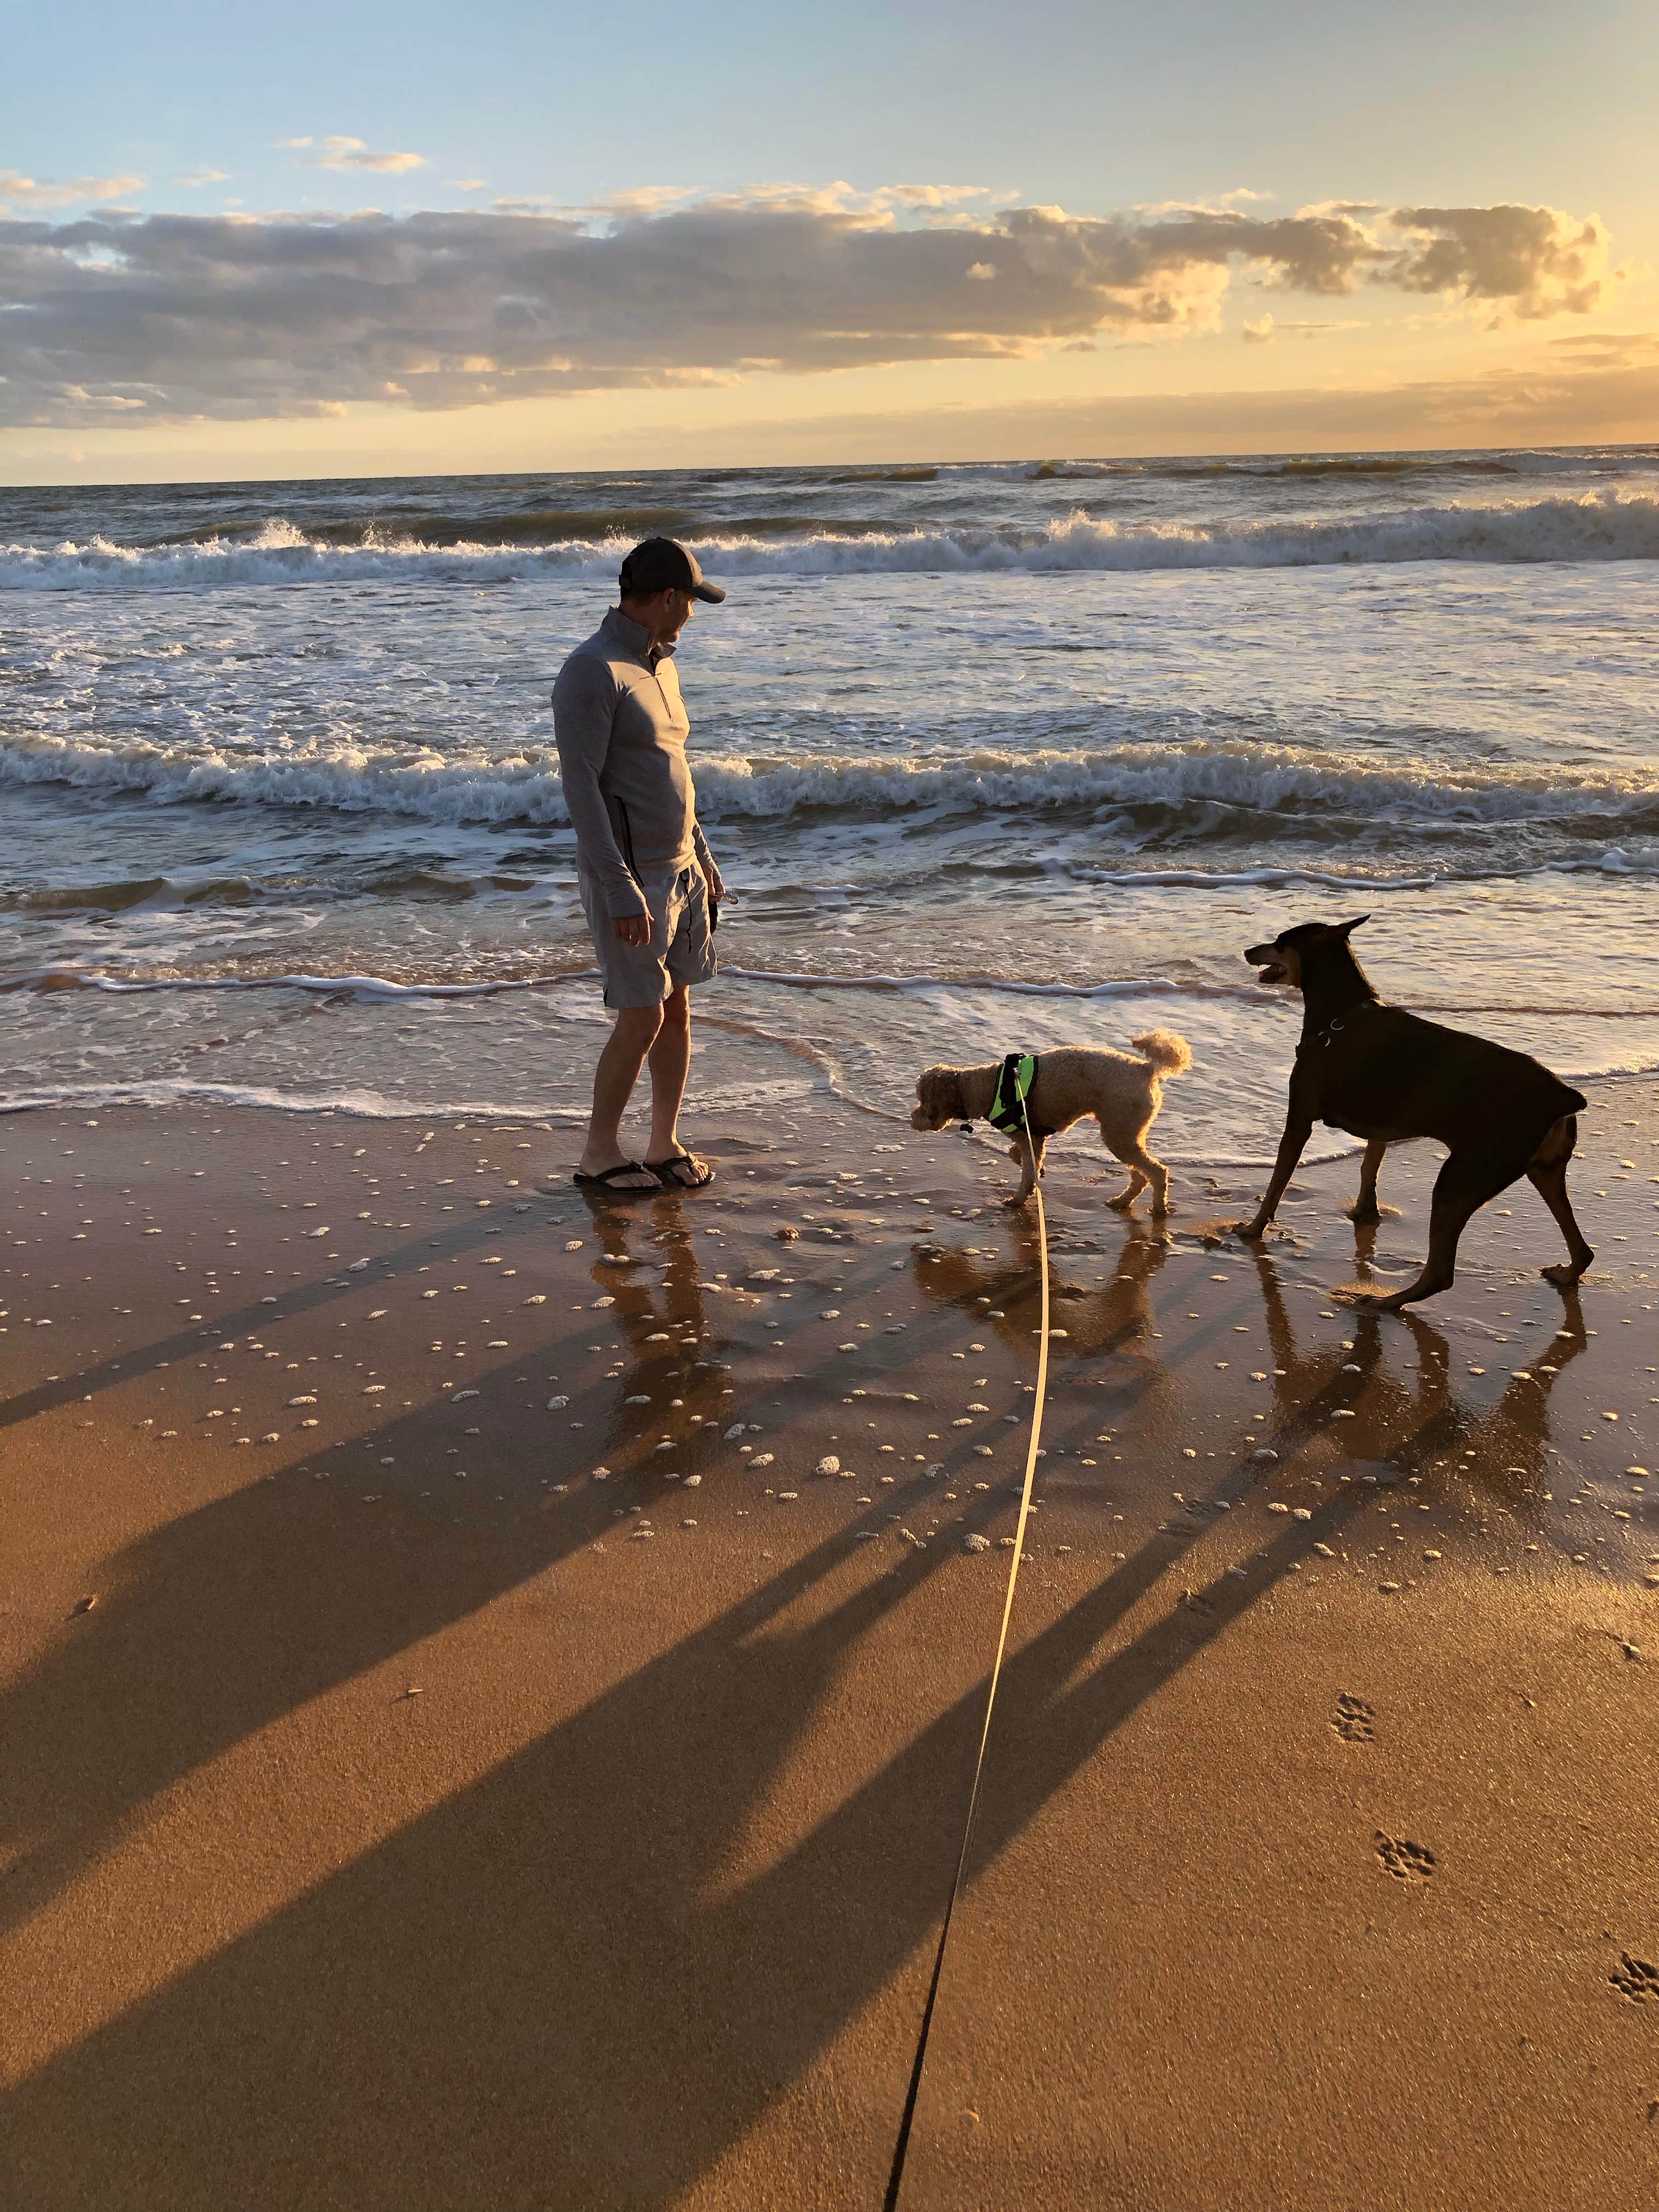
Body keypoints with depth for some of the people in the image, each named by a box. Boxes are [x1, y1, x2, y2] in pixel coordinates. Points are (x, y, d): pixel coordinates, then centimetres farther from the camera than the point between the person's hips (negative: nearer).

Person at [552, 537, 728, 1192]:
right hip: (629, 876, -9)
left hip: (680, 870, 9)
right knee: (642, 1017, -5)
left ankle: (665, 1145, 21)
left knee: (677, 1008, 10)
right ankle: (599, 1153, 11)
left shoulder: (659, 663, 12)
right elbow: (581, 787, -21)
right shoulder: (592, 671, -17)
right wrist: (621, 892, -24)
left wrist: (702, 856, 20)